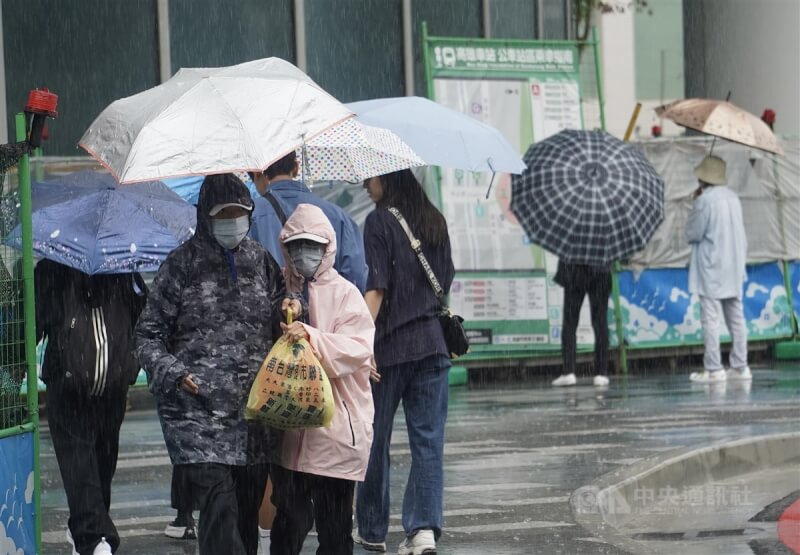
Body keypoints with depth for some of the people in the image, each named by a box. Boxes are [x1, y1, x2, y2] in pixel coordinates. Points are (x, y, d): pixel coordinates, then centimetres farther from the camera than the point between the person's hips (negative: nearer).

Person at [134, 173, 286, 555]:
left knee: (248, 510, 7)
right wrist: (171, 373, -13)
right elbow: (149, 334, 4)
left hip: (255, 408, 4)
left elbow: (280, 325, 23)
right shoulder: (183, 263, 3)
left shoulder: (261, 261, 14)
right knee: (218, 509, -15)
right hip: (198, 407, -4)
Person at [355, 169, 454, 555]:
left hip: (391, 347, -5)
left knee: (375, 438, 9)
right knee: (428, 440, 2)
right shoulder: (434, 221, 10)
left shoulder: (379, 222, -8)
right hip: (433, 342, 5)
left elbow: (377, 290, -15)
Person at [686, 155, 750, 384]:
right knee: (736, 317, 10)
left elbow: (692, 233, -10)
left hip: (711, 269, -8)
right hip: (733, 268, 8)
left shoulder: (705, 200, -15)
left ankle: (713, 369, -9)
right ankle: (740, 366, 12)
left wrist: (694, 205, -1)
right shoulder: (733, 198, 8)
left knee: (710, 319, -6)